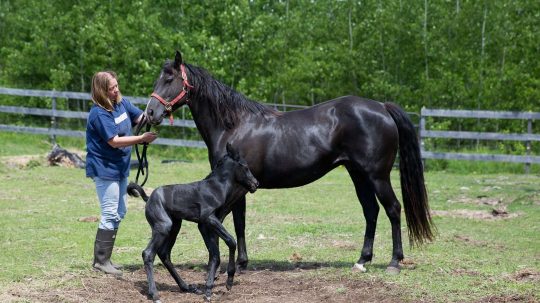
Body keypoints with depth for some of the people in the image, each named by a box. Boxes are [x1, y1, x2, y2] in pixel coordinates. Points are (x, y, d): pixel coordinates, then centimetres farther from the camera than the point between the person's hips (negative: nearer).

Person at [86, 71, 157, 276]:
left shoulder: (121, 103, 3)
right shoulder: (99, 114, -22)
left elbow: (141, 117, 9)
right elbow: (114, 141, -26)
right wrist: (142, 138, -27)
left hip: (120, 167, 10)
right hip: (105, 170, -10)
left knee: (120, 213, 17)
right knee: (110, 216, -7)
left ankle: (103, 258, 26)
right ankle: (101, 261, 2)